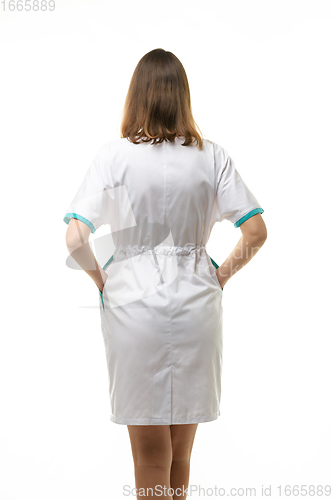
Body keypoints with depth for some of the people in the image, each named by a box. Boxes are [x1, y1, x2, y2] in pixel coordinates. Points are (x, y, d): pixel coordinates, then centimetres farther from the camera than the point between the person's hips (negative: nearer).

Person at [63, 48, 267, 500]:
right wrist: (220, 277, 7)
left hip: (133, 304, -2)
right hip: (196, 305, 3)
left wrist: (99, 277, 1)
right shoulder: (211, 156, -2)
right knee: (181, 450, 19)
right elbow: (256, 231, -5)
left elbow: (75, 239, -17)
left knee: (150, 454, 10)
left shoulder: (115, 155, -9)